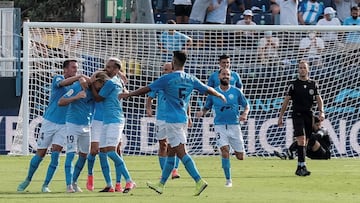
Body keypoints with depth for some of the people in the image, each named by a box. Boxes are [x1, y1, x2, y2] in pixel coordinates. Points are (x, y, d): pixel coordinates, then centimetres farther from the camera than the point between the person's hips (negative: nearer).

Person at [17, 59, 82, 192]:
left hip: (64, 125, 2)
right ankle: (28, 180, 23)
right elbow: (63, 83, -29)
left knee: (55, 154, -11)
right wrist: (79, 77, -37)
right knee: (40, 154, 2)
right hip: (49, 122, -2)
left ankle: (45, 185, -4)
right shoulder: (58, 79, -6)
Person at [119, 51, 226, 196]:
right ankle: (161, 184, 20)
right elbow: (208, 89, 16)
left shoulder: (167, 79, -11)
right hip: (183, 120, 7)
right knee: (171, 153, 13)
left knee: (181, 152, -9)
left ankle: (199, 181, -21)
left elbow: (147, 89, -6)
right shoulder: (191, 79, 6)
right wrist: (220, 95, 37)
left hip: (172, 120, -7)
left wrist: (129, 95, 5)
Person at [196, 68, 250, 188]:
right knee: (225, 151, -19)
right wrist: (202, 112, -10)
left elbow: (246, 105, 8)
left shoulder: (236, 92, 1)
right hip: (220, 125, -1)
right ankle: (228, 180, -8)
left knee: (240, 157, 2)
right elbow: (207, 107, 13)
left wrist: (244, 114, -13)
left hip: (234, 125, 1)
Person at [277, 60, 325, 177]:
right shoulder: (293, 85, 1)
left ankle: (299, 168, 14)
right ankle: (302, 166, -21)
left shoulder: (313, 84, 10)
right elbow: (286, 101, 4)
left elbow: (319, 99, 10)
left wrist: (321, 112, -7)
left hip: (309, 115, 4)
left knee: (305, 142, 7)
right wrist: (280, 117, 2)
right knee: (301, 140, -16)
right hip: (297, 114, -4)